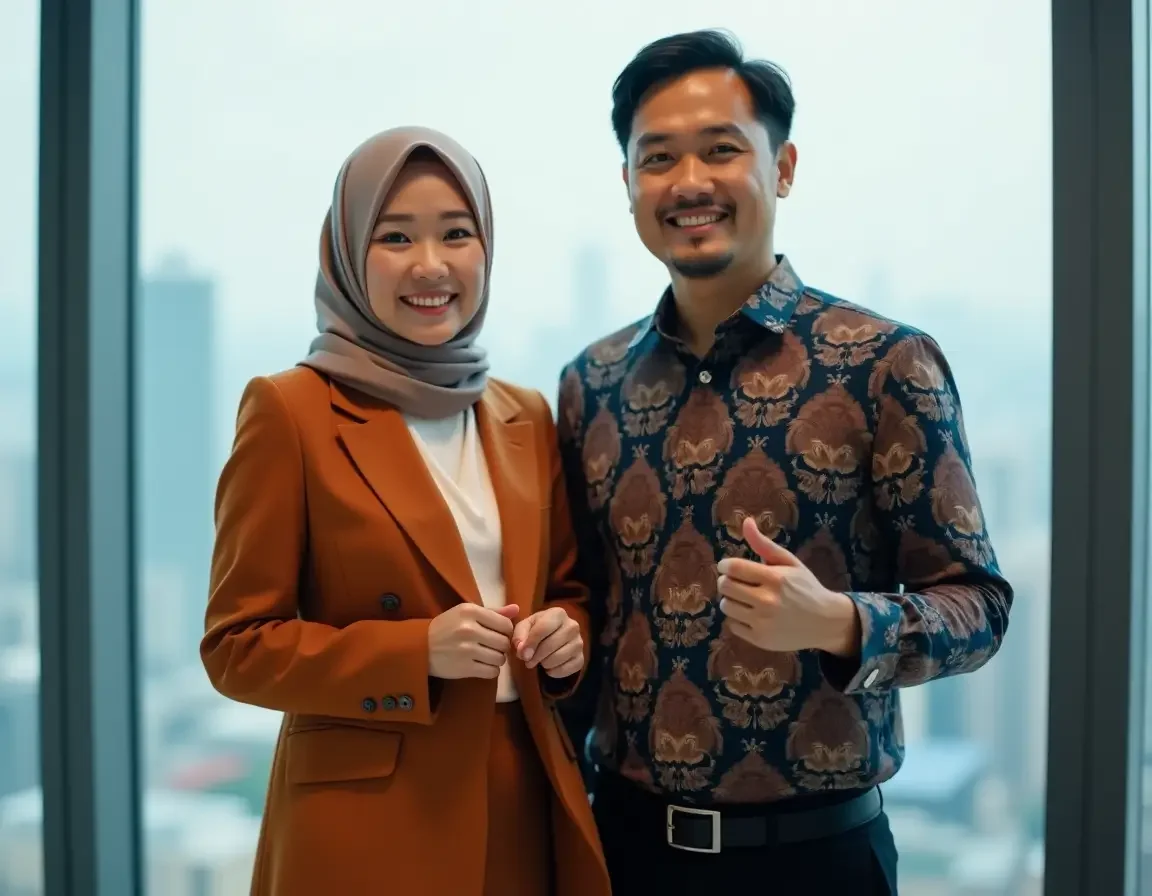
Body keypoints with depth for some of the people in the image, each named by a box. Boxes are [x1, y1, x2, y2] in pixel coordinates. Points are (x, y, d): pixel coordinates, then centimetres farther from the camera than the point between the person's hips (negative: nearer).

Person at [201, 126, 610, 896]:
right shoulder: (289, 410, -8)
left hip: (522, 801, 5)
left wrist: (567, 637, -6)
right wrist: (417, 652, -20)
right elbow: (238, 644, -8)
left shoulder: (527, 417, 8)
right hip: (367, 818, -5)